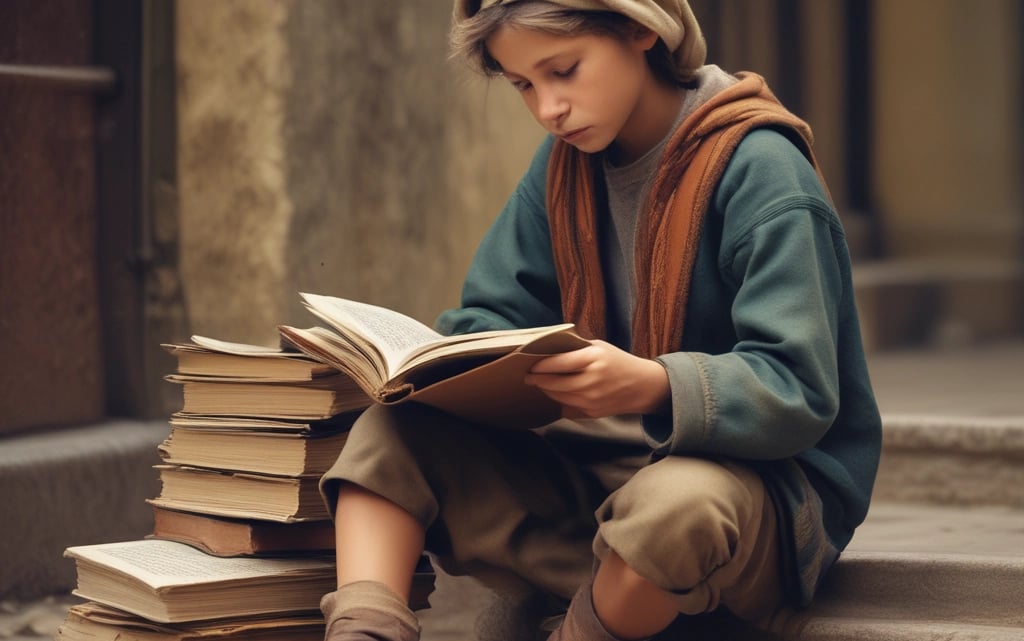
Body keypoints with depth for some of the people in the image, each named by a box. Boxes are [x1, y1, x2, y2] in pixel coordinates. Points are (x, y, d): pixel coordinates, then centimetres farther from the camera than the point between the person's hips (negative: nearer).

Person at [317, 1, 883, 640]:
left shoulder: (759, 171, -16)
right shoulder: (566, 162, 6)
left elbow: (799, 393, -24)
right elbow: (491, 317, 8)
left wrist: (654, 388, -43)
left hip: (769, 482, -6)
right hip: (597, 464, 7)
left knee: (675, 502, -40)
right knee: (396, 432, -8)